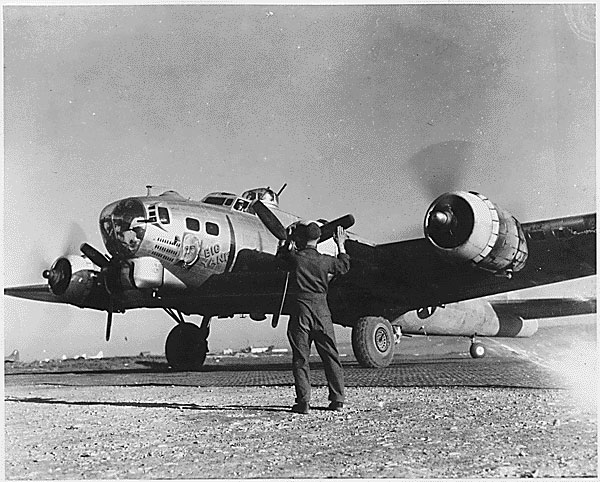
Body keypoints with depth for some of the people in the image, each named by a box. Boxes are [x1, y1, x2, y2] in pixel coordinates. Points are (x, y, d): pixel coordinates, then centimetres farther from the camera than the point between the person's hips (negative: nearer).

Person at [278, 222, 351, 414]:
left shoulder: (294, 258, -4)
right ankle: (338, 400, 14)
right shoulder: (325, 260, 2)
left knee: (300, 358, 4)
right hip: (322, 309, 2)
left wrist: (290, 240, 32)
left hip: (300, 310, -2)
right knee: (331, 356, 10)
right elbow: (344, 266, 23)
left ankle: (304, 401, 1)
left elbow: (283, 252, 20)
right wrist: (341, 245, 35)